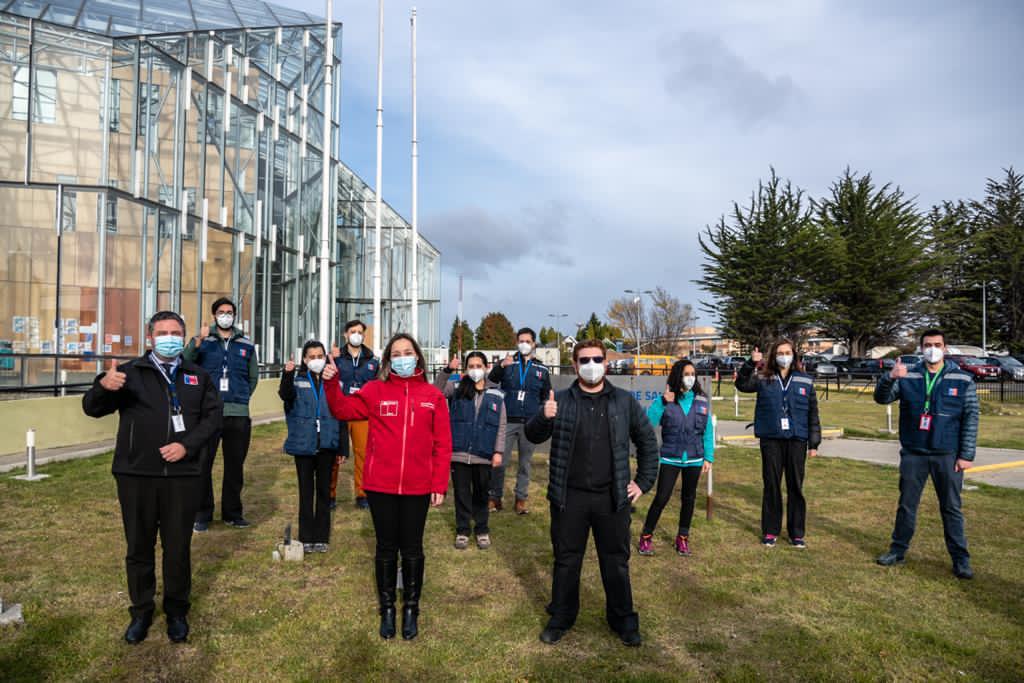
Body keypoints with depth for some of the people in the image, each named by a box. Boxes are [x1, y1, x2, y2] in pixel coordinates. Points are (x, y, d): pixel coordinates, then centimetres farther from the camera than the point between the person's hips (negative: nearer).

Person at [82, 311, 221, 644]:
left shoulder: (198, 376, 11)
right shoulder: (131, 373, 6)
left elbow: (212, 416, 5)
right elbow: (92, 408, -4)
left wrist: (187, 445, -11)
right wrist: (104, 386, -27)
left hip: (182, 474, 1)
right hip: (136, 474, 0)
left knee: (178, 547, 8)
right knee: (139, 547, 10)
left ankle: (177, 611, 24)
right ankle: (141, 611, 26)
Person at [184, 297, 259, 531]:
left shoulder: (246, 345, 12)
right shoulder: (202, 340, 3)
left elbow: (253, 376, 20)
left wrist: (241, 396, 10)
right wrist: (197, 342, -27)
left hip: (238, 415, 3)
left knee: (235, 465, 10)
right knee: (202, 464, -1)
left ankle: (232, 512, 23)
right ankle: (202, 514, 13)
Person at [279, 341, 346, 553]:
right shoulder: (298, 379, 1)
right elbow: (286, 396, -20)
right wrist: (287, 375, -40)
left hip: (327, 444, 1)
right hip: (303, 444, -1)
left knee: (324, 490, 9)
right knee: (306, 491, 7)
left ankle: (321, 537, 18)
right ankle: (306, 537, 15)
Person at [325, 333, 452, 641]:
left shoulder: (433, 395, 0)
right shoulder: (375, 390, 1)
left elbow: (442, 444, -1)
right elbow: (342, 409, -5)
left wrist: (440, 485, -4)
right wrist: (332, 383, -21)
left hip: (418, 488, 0)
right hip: (380, 486, 0)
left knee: (412, 549, 13)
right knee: (386, 548, 13)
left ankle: (411, 609, 31)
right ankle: (387, 609, 31)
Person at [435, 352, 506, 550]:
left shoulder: (496, 394, 4)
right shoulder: (457, 388, 3)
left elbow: (501, 426, 4)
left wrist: (498, 451, -2)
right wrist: (447, 370, -25)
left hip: (484, 455, 0)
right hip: (459, 453, 0)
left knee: (481, 494, 13)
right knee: (461, 493, 9)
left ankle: (482, 530, 28)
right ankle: (462, 530, 23)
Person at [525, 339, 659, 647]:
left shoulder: (624, 401, 2)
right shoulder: (561, 401, -1)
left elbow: (647, 440, 10)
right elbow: (533, 435, -8)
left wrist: (643, 482, 5)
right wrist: (544, 418, -30)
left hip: (612, 497, 1)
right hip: (569, 497, 0)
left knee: (616, 561, 12)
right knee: (566, 560, 12)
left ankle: (623, 620, 30)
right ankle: (561, 618, 29)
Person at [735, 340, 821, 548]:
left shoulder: (805, 381, 5)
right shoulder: (763, 379, 3)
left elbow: (813, 414, 7)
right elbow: (742, 384, -14)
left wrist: (814, 443, 4)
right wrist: (751, 363, -28)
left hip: (796, 440, 1)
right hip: (771, 439, 0)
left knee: (795, 487, 6)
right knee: (771, 485, 6)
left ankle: (796, 533, 18)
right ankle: (770, 531, 18)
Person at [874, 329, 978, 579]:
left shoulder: (962, 380, -1)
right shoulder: (907, 376, 1)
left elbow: (971, 417, -1)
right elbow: (881, 398, -7)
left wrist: (967, 455, -5)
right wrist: (889, 378, -28)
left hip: (947, 455, -1)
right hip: (913, 454, 1)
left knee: (952, 508, 6)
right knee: (906, 505, 11)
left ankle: (960, 559, 18)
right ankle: (898, 550, 23)